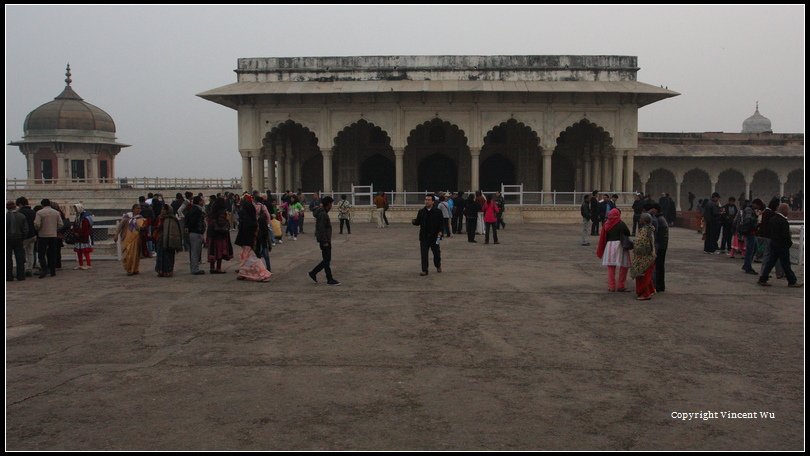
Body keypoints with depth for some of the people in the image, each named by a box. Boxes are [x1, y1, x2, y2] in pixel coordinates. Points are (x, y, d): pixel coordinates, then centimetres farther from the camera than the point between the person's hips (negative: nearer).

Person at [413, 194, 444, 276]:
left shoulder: (437, 212, -2)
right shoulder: (421, 212, 5)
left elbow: (441, 223, -2)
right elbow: (418, 222, 5)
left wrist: (440, 232, -14)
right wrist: (414, 221, -17)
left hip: (434, 236, -1)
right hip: (424, 236, 1)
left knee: (436, 252, 12)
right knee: (424, 254, -3)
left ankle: (438, 266, 38)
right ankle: (424, 270, 3)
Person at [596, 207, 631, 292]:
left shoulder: (606, 224, 2)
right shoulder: (621, 224, -10)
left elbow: (603, 237, 6)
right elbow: (628, 233, -5)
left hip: (609, 245, 4)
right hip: (619, 245, -4)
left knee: (611, 268, 10)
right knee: (623, 266, 7)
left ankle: (611, 286, 8)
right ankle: (620, 286, 7)